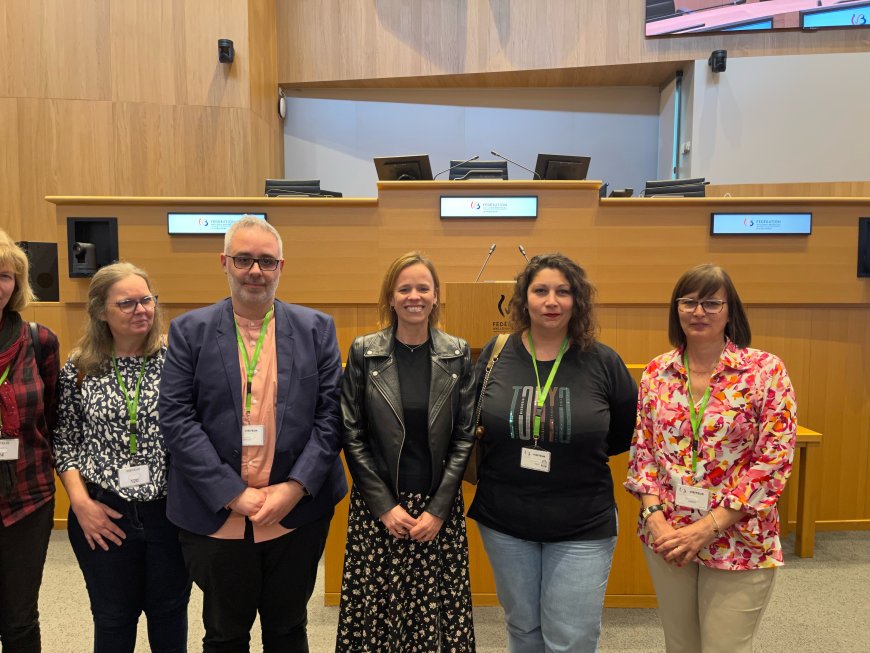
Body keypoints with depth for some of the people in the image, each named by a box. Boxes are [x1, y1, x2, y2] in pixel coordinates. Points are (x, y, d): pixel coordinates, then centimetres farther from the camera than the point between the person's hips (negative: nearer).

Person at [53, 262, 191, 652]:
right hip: (104, 517, 1)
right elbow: (65, 442, 5)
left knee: (170, 615, 16)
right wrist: (80, 501, -5)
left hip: (171, 512, -1)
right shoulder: (79, 368, -1)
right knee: (113, 620, 18)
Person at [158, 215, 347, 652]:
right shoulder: (189, 331, -1)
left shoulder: (316, 329, 1)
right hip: (217, 519, 0)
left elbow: (330, 415, -2)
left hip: (297, 515, 1)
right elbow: (176, 419, -7)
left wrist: (295, 488, -12)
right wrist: (233, 495, -13)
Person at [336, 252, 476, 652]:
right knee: (375, 610, 5)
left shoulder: (457, 354, 0)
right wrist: (385, 505, -8)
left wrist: (438, 509, -7)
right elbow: (352, 436, -3)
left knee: (440, 612, 5)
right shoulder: (363, 352, -3)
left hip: (439, 506, 1)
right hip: (377, 505, 0)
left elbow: (465, 436, 0)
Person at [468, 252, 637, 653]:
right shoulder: (495, 354, -4)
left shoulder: (603, 362, -7)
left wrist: (582, 451, -1)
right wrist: (512, 453, -1)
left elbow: (628, 434, 5)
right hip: (504, 522, 2)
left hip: (583, 529, -2)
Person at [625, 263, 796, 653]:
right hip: (666, 536, 3)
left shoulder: (766, 371, -9)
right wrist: (654, 515, -10)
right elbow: (642, 450, 4)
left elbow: (774, 461, -12)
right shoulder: (656, 372, 1)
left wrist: (709, 526, -16)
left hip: (737, 541, -3)